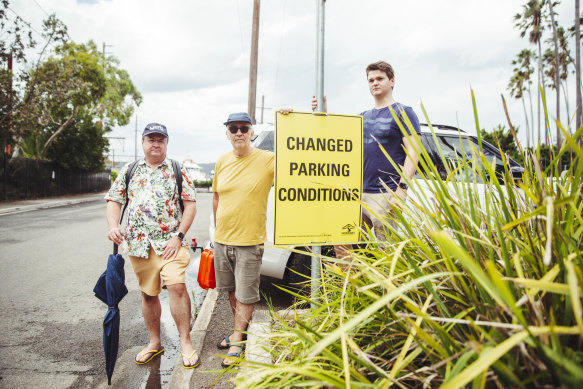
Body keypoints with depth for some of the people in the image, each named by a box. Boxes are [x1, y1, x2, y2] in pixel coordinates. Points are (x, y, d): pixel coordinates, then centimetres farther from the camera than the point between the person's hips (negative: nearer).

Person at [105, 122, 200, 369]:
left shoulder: (177, 171, 5)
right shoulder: (129, 171, 12)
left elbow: (191, 204, 1)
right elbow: (114, 200, 11)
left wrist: (179, 236, -9)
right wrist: (113, 226, -9)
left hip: (170, 243, -3)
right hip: (138, 244, 3)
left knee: (177, 286, -15)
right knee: (148, 293, 11)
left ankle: (185, 342, -1)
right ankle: (154, 343, 26)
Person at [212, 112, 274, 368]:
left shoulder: (267, 160, -11)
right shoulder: (222, 161, 4)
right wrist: (217, 228, 16)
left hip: (249, 241, -5)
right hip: (222, 239, 6)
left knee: (245, 294, 5)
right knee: (232, 289, 20)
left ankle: (237, 341, 21)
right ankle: (240, 329, 39)